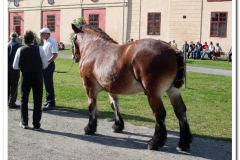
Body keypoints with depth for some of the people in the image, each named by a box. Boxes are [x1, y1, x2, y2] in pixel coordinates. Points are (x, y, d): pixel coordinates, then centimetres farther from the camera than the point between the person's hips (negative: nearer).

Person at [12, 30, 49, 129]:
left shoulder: (20, 50, -6)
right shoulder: (39, 49, -7)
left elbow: (15, 66, -6)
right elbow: (45, 64, -5)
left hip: (25, 77, 1)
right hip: (37, 77, 0)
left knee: (24, 100, 17)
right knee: (37, 101, 8)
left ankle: (24, 123, 24)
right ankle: (36, 124, 10)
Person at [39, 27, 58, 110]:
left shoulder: (52, 42, -16)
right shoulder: (46, 42, 13)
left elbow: (55, 55, -23)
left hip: (49, 65, -9)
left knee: (49, 84, -5)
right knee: (47, 84, 16)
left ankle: (51, 104, 1)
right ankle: (48, 101, 27)